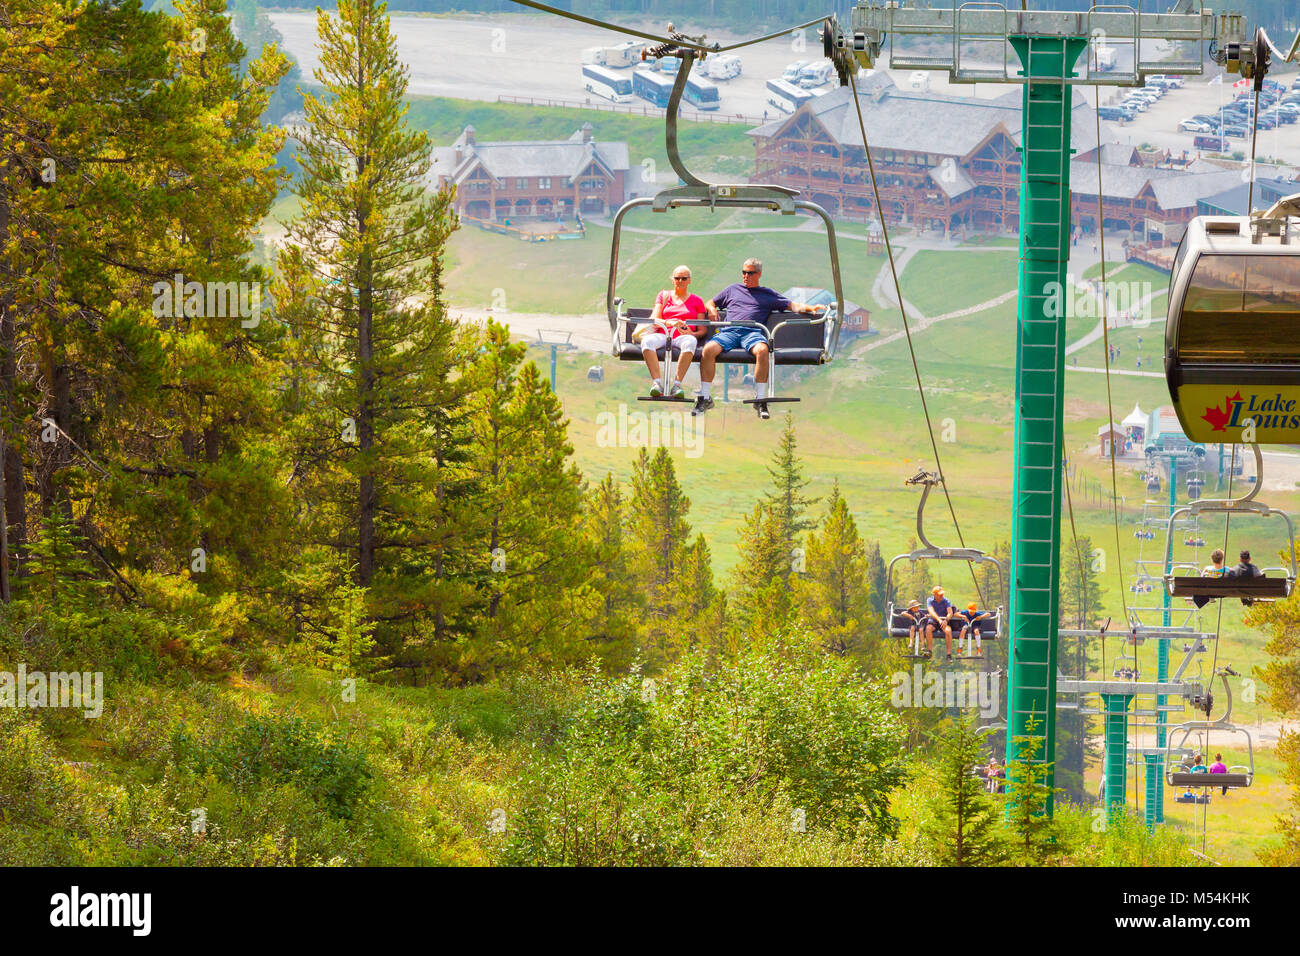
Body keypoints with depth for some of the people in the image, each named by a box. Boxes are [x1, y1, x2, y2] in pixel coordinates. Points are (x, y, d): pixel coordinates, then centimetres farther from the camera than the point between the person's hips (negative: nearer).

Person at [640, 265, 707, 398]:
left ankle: (677, 384, -45)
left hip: (684, 336, -1)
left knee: (690, 342, -39)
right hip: (663, 335, 1)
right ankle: (656, 382, -43)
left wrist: (692, 334, -10)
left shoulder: (697, 300, 21)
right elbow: (654, 319, 7)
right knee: (647, 341, -35)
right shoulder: (664, 296, 22)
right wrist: (669, 323, -15)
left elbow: (702, 330, 14)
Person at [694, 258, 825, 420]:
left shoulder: (767, 294, 25)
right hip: (729, 331, 1)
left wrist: (810, 308, 3)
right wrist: (712, 310, 12)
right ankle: (705, 398, -21)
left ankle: (760, 400, -31)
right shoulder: (733, 289, 31)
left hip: (752, 332, -1)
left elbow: (792, 305, 21)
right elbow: (710, 303, 36)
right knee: (708, 349, -30)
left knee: (762, 350, -38)